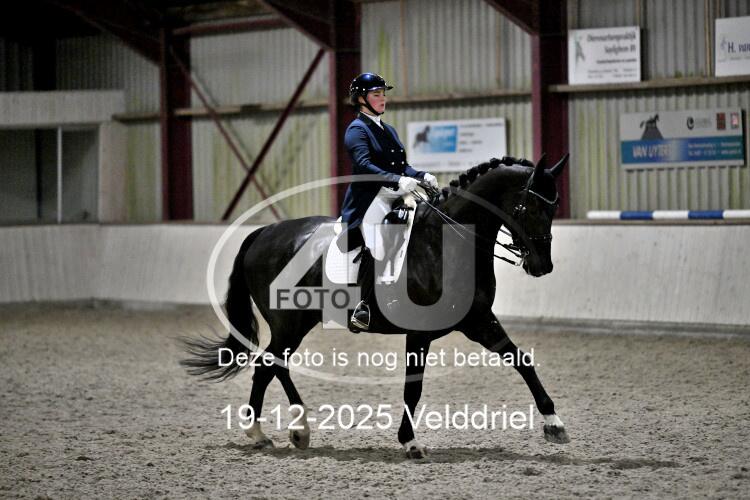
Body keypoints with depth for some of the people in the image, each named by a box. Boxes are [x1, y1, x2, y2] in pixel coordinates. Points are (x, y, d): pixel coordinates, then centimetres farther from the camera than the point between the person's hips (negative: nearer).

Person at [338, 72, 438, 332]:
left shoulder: (388, 130, 23)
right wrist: (397, 181, -32)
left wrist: (421, 176, -1)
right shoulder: (357, 129, -3)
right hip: (365, 203, -9)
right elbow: (364, 165, -19)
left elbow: (402, 167, 20)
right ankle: (363, 309, -32)